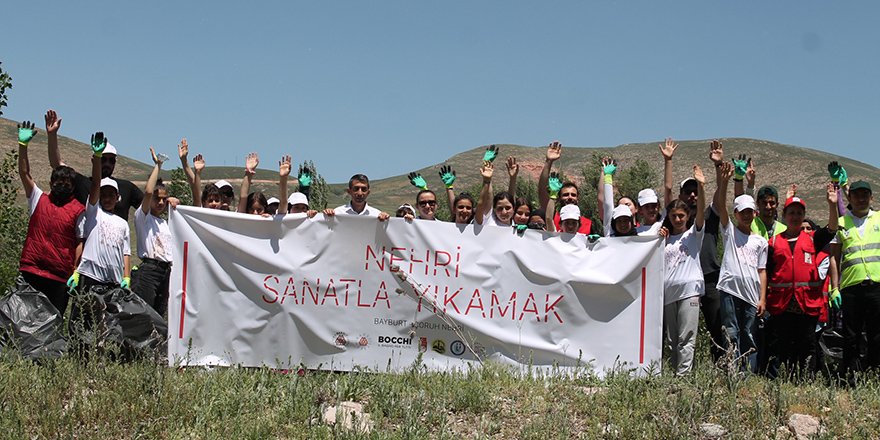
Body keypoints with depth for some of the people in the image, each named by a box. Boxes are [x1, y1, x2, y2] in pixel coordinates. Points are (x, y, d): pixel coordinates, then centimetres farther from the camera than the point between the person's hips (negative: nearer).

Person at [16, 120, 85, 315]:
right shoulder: (38, 200, 11)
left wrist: (76, 272, -13)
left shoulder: (78, 210, 2)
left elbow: (80, 242, -3)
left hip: (60, 277, -2)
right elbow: (25, 174, 4)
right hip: (30, 271, 2)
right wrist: (23, 145, -5)